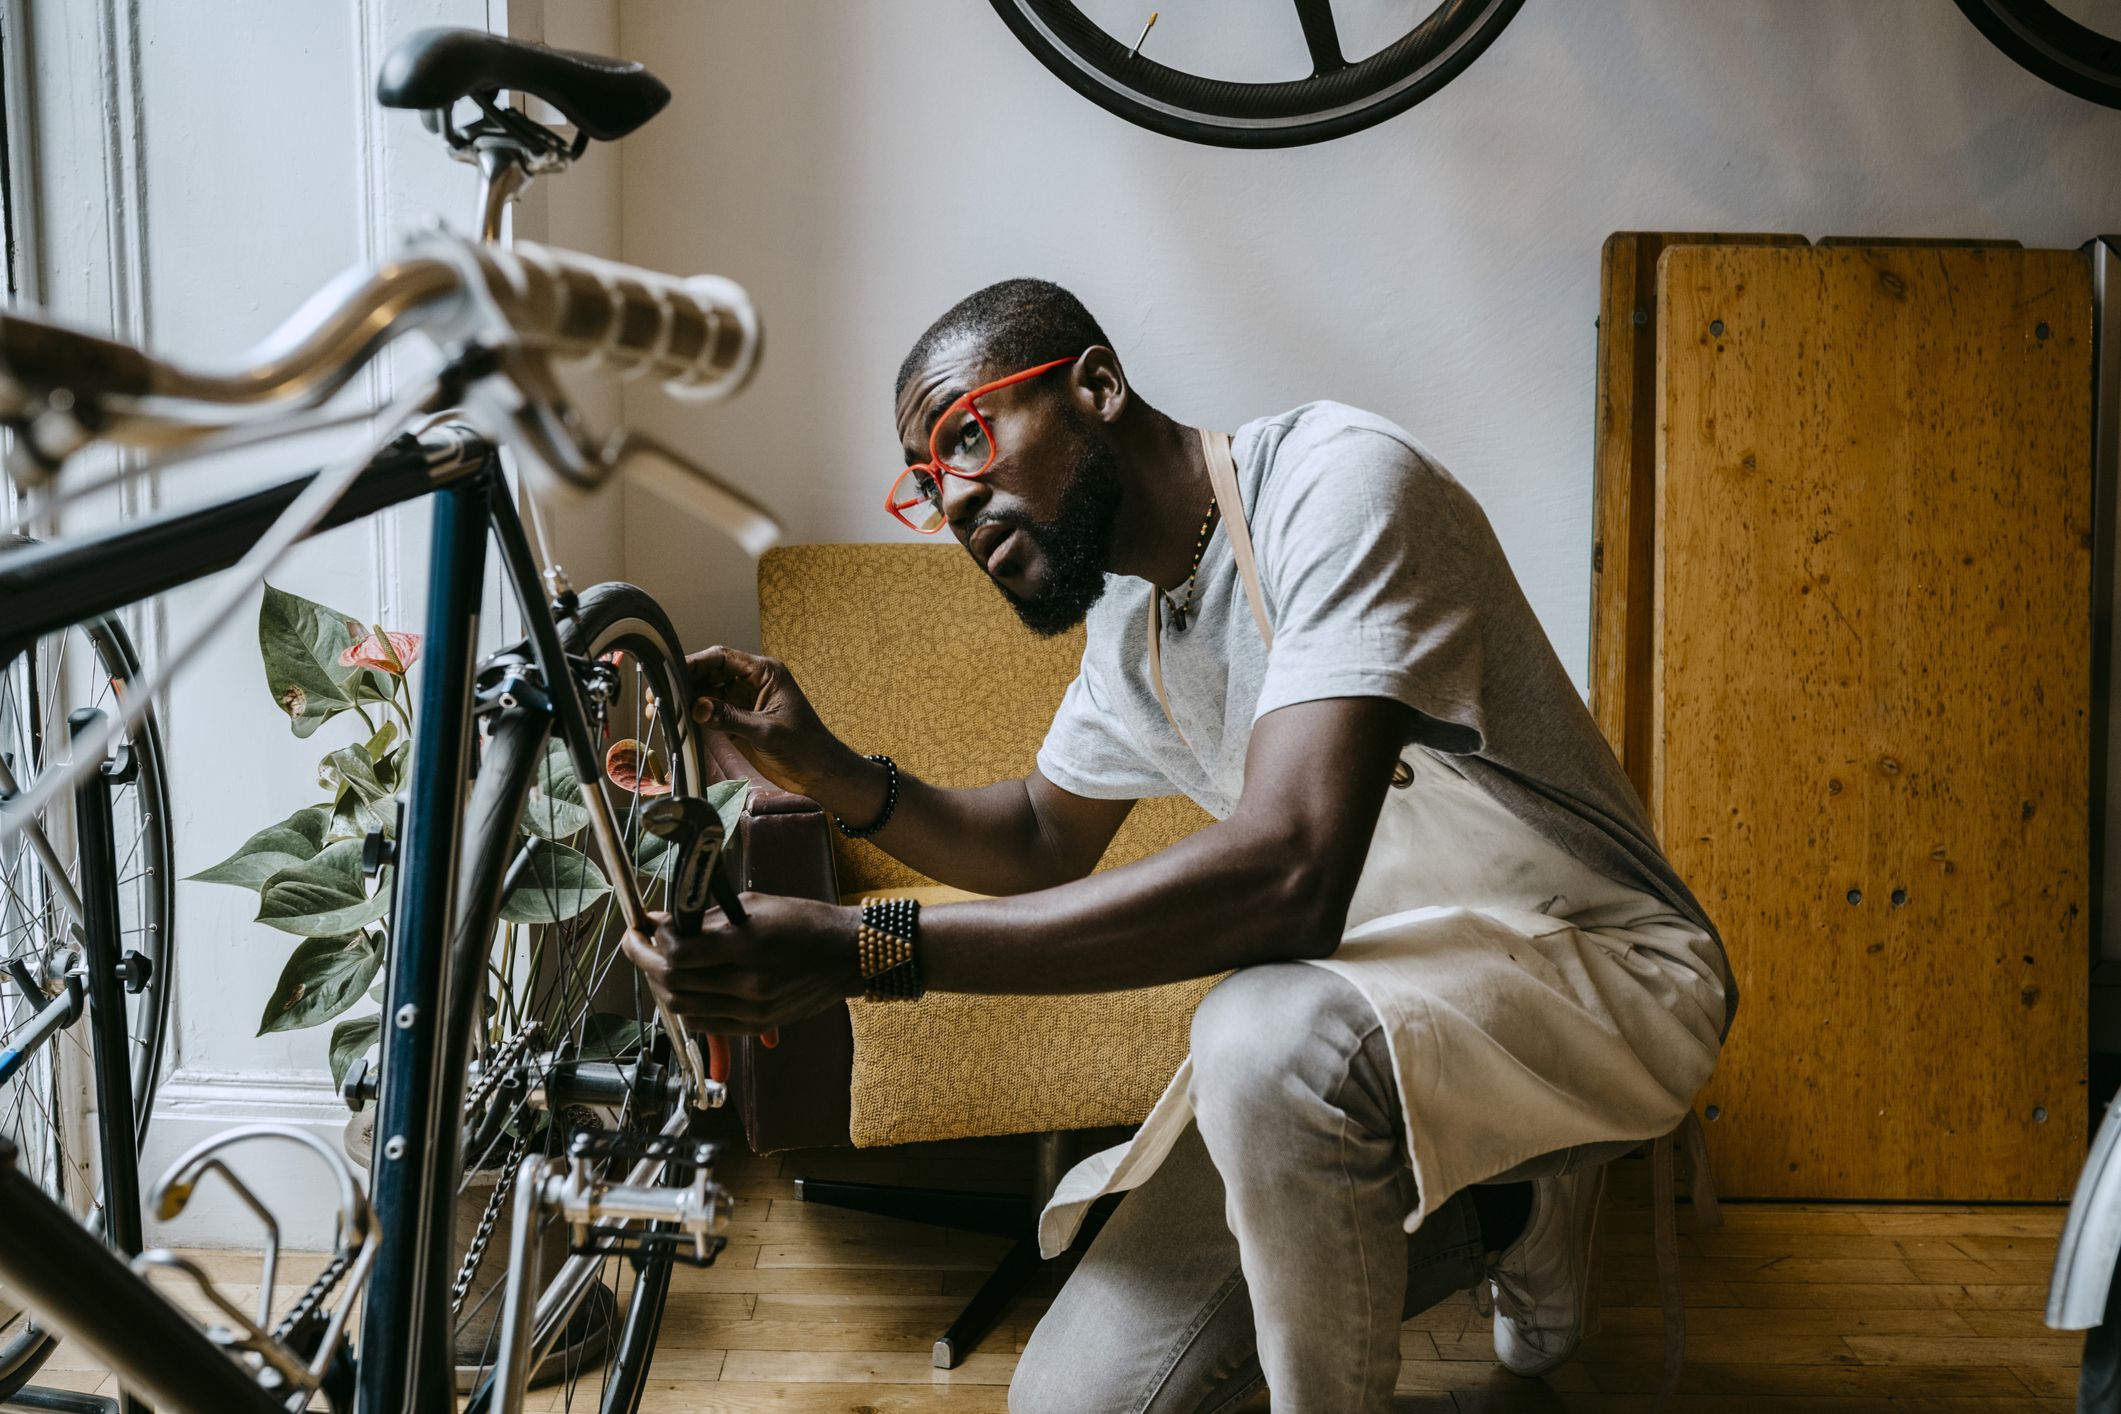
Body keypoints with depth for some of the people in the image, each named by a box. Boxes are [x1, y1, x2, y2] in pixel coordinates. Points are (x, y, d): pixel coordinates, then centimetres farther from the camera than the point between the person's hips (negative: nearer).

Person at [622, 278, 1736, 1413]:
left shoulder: (1338, 481, -23)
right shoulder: (1126, 620, 5)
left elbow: (1287, 873, -35)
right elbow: (1044, 843, 20)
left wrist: (865, 950, -37)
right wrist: (831, 774, 0)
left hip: (1599, 964, -8)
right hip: (1367, 996, 8)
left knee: (1269, 1030, -40)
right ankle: (1498, 1217, 17)